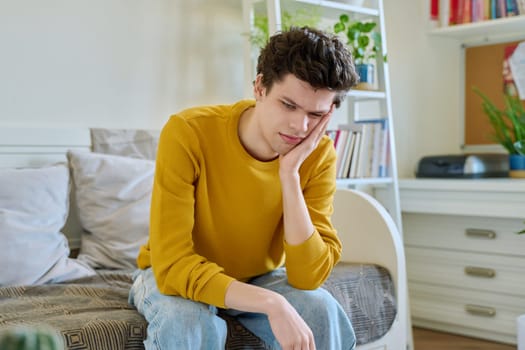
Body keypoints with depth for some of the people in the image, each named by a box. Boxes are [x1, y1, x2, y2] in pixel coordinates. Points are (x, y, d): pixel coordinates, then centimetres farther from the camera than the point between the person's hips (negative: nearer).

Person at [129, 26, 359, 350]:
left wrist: (290, 174, -33)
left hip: (256, 278, 3)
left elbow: (308, 277, -24)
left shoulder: (319, 155, -19)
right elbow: (172, 265, -32)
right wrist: (270, 303, -43)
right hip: (175, 278, -2)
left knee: (322, 312, -26)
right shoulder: (188, 133, -28)